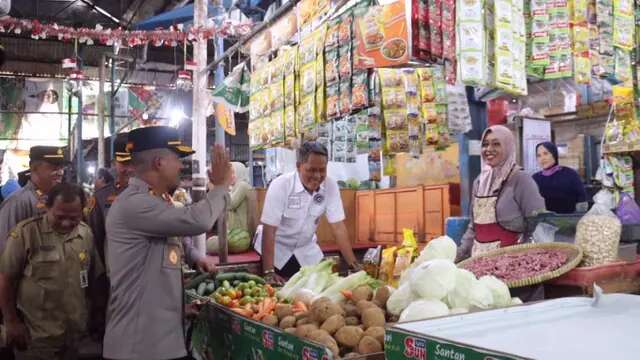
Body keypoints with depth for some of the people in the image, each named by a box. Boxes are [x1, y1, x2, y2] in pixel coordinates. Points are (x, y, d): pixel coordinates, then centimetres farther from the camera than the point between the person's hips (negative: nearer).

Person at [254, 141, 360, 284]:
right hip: (276, 249, -3)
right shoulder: (280, 185, -25)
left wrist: (353, 264, -18)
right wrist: (269, 272, -32)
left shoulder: (330, 186, -15)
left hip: (307, 250, 3)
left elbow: (338, 226, -12)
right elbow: (269, 229, -26)